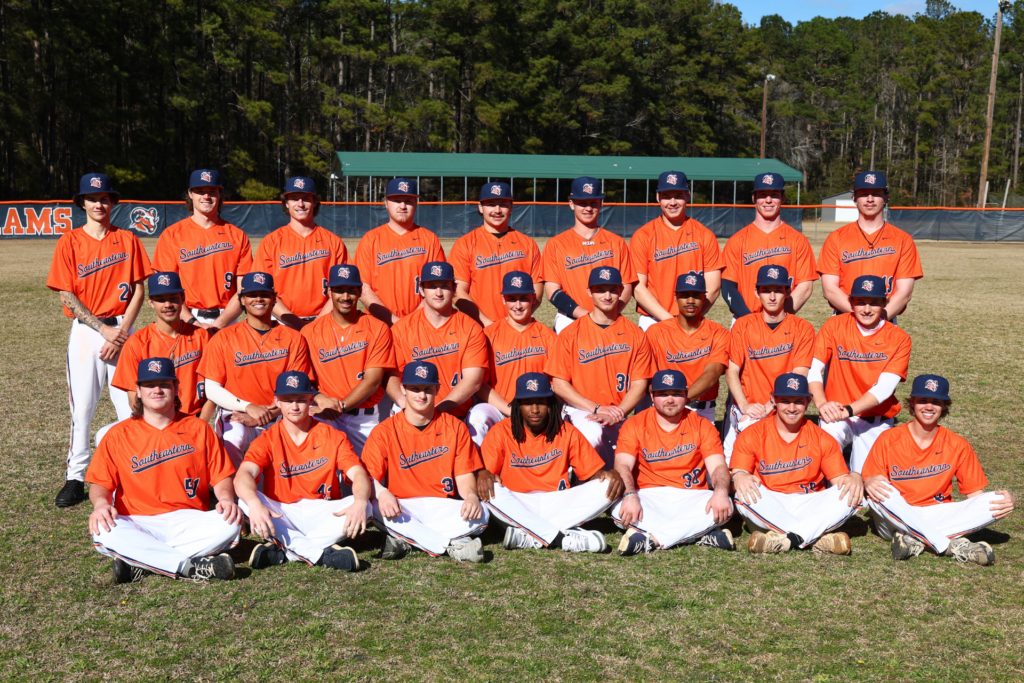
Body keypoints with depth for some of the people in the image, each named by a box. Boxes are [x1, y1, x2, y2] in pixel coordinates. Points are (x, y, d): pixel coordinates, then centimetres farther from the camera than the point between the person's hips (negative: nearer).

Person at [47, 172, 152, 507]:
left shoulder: (127, 240, 6)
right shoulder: (69, 241, 3)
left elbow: (139, 291, 2)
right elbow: (67, 296, -2)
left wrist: (121, 331, -9)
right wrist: (104, 329, -11)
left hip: (122, 329, 0)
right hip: (85, 330, 0)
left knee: (131, 405, -2)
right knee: (81, 406, 1)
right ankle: (76, 477, 10)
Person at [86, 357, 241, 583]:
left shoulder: (199, 429, 11)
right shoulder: (118, 435, 10)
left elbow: (221, 477, 8)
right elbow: (100, 483, 6)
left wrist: (226, 498, -14)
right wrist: (100, 502, -17)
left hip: (188, 522, 1)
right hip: (136, 525, 0)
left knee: (230, 523, -29)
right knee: (103, 531, -33)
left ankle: (139, 563, -29)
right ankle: (192, 566, -33)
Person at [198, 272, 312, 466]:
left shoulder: (293, 339, 7)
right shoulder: (223, 339, 7)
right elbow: (212, 389, 3)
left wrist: (267, 415, -13)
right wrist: (249, 407, -12)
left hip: (279, 419, 1)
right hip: (237, 416, 0)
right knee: (231, 439, -34)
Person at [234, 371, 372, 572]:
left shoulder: (333, 437, 3)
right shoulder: (267, 440, 1)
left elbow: (358, 474, -10)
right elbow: (244, 474, -17)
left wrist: (360, 502, -34)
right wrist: (254, 504, -41)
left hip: (323, 514, 1)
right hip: (282, 515, 0)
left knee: (364, 506, -27)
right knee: (245, 500, -28)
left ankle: (283, 551, -32)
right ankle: (322, 553, -35)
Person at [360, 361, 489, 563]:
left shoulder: (455, 427, 8)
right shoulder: (384, 431, 2)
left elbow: (464, 476, 5)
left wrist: (471, 495, -19)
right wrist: (381, 493, -32)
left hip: (443, 509, 1)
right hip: (401, 509, -1)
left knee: (480, 514, -27)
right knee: (378, 508, -34)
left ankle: (403, 540, -23)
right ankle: (452, 544, -32)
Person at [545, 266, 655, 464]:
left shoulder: (635, 334, 7)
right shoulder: (571, 333, 2)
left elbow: (639, 383, 2)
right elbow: (559, 383, -2)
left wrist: (617, 413, -14)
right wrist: (597, 408, -11)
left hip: (621, 417, 2)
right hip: (582, 410, -2)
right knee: (592, 433, -33)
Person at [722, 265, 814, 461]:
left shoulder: (803, 329, 4)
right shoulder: (742, 326, 8)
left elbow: (799, 376, -4)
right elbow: (732, 371, 2)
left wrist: (771, 406, -17)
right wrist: (744, 405, -14)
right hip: (746, 411, 1)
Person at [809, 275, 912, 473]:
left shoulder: (899, 339, -5)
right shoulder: (835, 326, -3)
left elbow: (885, 388, -15)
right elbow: (813, 369, -10)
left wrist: (848, 410, -29)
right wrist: (822, 404, -28)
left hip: (876, 422, 2)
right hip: (837, 415, -1)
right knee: (829, 434, -35)